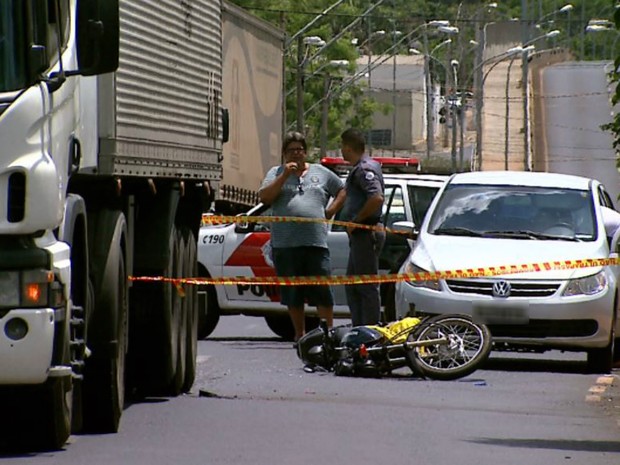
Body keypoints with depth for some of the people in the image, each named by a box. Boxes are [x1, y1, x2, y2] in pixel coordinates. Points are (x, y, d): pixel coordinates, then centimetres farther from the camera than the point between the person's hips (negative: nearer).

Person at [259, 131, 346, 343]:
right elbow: (264, 197, -2)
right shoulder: (276, 173, 12)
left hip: (316, 243, 0)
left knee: (323, 291, -6)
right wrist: (285, 175, -8)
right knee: (293, 293, 5)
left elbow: (343, 191, 22)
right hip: (285, 244, 0)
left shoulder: (321, 173, 15)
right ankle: (300, 333, 14)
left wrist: (330, 212, 7)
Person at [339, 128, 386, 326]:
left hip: (366, 234, -11)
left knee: (367, 287, -8)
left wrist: (356, 220, -20)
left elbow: (377, 198, -28)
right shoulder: (359, 168, 18)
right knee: (352, 287, 15)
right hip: (360, 235, 11)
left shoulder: (364, 169, -15)